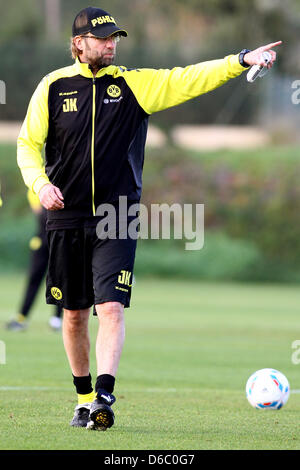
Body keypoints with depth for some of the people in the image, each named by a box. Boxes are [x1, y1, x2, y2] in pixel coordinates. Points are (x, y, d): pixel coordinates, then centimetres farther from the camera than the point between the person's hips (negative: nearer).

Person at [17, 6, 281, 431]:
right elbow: (28, 144, 6)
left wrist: (240, 61, -18)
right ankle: (84, 397, 23)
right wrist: (40, 182, -12)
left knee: (111, 307, -15)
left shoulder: (134, 84, 2)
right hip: (67, 217, 1)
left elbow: (187, 80, -6)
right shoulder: (53, 86, 2)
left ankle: (104, 395, -20)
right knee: (74, 314, 8)